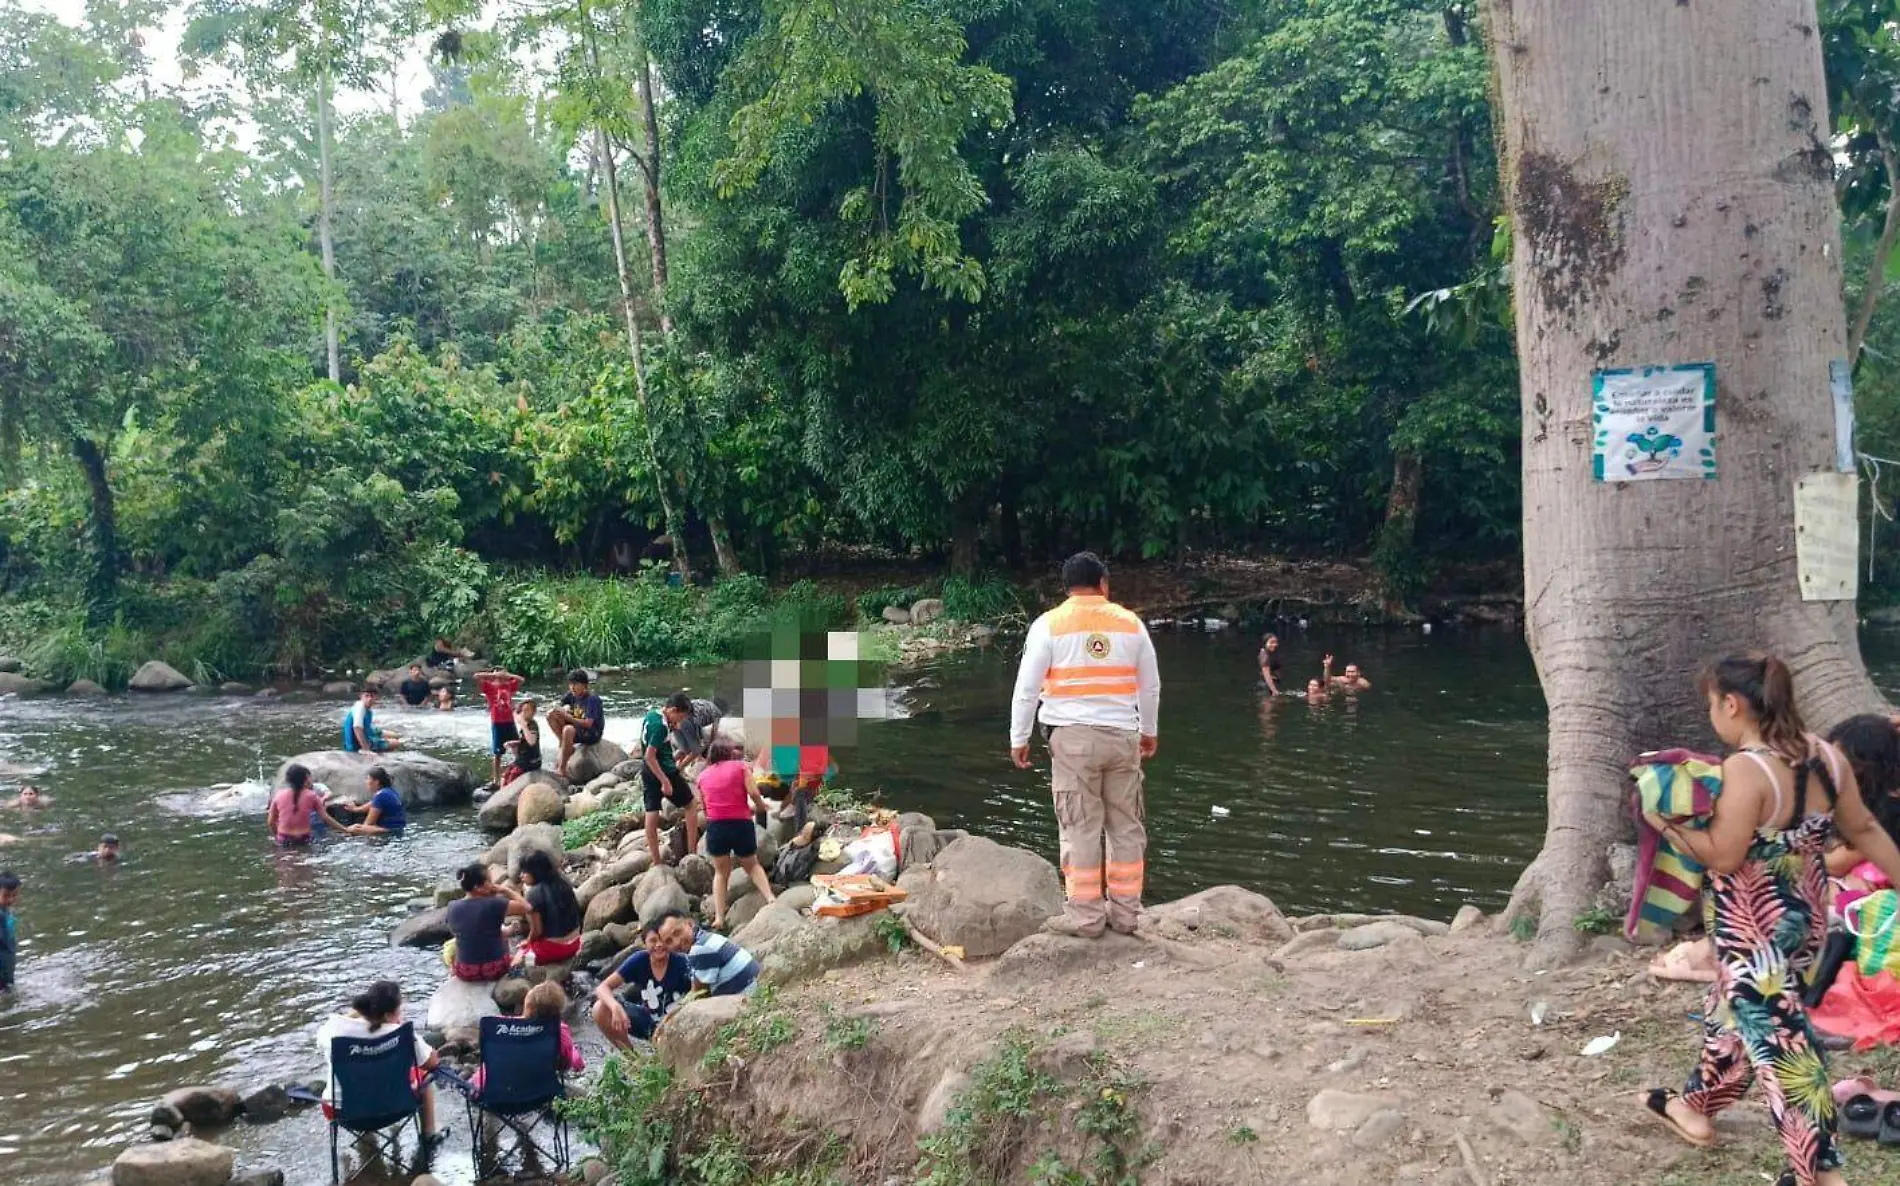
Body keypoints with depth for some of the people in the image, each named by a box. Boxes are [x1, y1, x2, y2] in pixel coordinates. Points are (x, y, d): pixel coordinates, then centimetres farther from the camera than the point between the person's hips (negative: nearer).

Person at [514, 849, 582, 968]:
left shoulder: (534, 893, -20)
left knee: (518, 957, 20)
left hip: (552, 949, -6)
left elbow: (537, 930, -16)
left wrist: (528, 941, 5)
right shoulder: (562, 881, -1)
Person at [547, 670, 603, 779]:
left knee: (568, 730, -38)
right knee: (551, 716, -4)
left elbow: (588, 723, -27)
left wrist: (568, 717, -29)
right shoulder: (572, 695, 0)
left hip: (592, 734, -8)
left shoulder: (592, 699, -21)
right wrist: (565, 708, -9)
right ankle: (568, 748, -6)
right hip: (576, 726, 8)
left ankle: (562, 769, -29)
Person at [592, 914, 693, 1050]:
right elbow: (602, 987, -18)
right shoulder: (639, 960, -15)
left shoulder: (681, 963, -20)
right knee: (600, 1009, -16)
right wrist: (616, 1007, -38)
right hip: (649, 1021, 4)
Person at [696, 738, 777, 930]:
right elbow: (754, 793, -7)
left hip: (715, 826, 1)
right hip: (741, 824, -1)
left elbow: (704, 804, 12)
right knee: (752, 866, 21)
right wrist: (761, 807, 12)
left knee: (721, 872, 19)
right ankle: (770, 898, -1)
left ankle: (719, 918, 7)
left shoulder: (703, 775, 13)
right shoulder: (741, 766, 5)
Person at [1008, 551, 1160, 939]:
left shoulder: (1049, 625, -3)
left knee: (1081, 828, 1)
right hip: (1122, 735, 3)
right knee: (1126, 826, 10)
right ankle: (1125, 911, 16)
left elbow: (1027, 687, -4)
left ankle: (1086, 915, 4)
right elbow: (1151, 685, 15)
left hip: (1073, 736, -3)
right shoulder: (1130, 623, 7)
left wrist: (1019, 738, 5)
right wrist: (1149, 730, 28)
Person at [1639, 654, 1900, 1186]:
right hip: (1806, 911, 9)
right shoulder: (1826, 755, 0)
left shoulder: (1745, 768, -25)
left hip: (1756, 922, -9)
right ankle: (1697, 1105, 41)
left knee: (1777, 1034, -1)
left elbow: (1723, 855, -24)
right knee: (1736, 1009, 24)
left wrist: (1662, 823, -13)